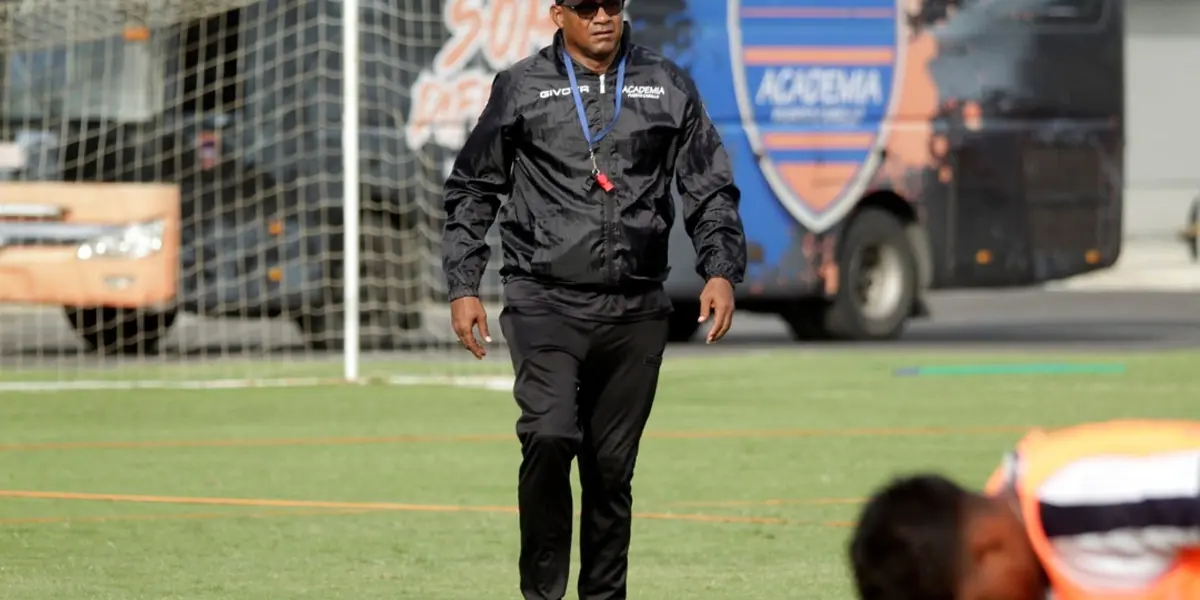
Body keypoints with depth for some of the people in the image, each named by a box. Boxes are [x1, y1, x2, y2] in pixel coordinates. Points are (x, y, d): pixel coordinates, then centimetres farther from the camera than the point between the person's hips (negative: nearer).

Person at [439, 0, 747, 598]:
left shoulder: (668, 87, 9)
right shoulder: (520, 88, 5)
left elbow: (710, 188, 12)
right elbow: (471, 191, 11)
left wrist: (721, 270, -2)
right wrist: (463, 286, 4)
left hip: (635, 311, 2)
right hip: (545, 302, -2)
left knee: (612, 469, 5)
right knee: (549, 437, -21)